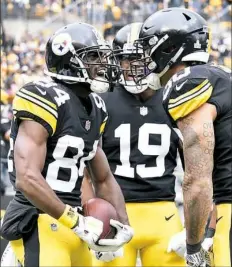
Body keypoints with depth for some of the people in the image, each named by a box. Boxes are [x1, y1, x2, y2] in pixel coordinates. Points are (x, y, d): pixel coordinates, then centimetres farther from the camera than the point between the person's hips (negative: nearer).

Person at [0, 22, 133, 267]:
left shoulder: (95, 108, 12)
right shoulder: (46, 100, -15)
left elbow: (104, 179, 21)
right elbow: (27, 179, -24)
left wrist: (122, 224, 5)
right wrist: (78, 223, -20)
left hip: (70, 220, 9)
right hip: (40, 224, -9)